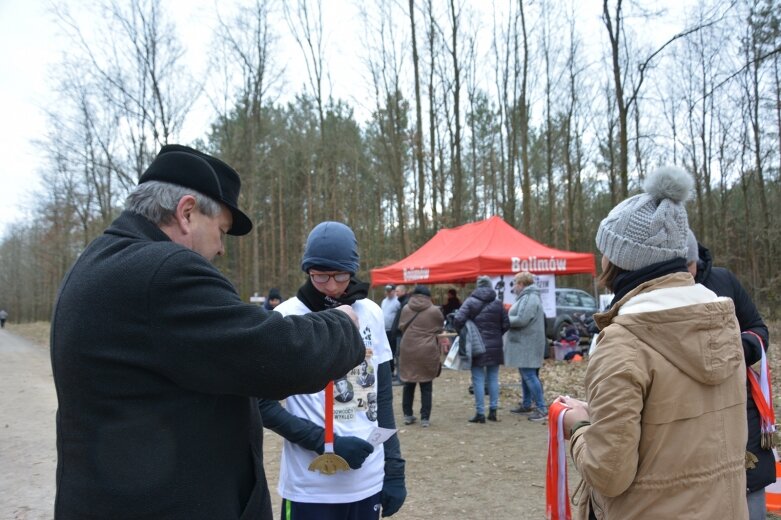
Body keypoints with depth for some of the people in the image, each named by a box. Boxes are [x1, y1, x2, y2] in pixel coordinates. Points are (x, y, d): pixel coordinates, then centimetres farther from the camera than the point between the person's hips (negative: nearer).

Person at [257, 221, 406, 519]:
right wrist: (325, 443, -17)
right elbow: (262, 403, -9)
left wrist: (394, 469, 4)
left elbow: (382, 396, 7)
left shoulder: (372, 313, 3)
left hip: (369, 481, 4)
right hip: (311, 487, -4)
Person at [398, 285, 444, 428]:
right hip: (427, 352, -2)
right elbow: (439, 330, 6)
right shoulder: (434, 311, -6)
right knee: (426, 387, 6)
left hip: (408, 350, 2)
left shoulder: (406, 309, -1)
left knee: (408, 384, 15)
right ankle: (425, 418, 7)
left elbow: (401, 327, 10)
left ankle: (407, 415, 21)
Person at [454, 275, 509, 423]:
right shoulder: (498, 303, 4)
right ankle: (493, 410, 14)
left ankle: (480, 413, 0)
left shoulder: (470, 302, -6)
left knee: (478, 379, 0)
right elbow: (506, 325, 1)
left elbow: (458, 320, -18)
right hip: (494, 347, 3)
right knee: (493, 378, 11)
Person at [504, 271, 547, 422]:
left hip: (527, 344, -11)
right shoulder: (526, 297, 17)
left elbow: (521, 320, -24)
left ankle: (542, 409, -8)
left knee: (529, 375, -10)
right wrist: (508, 317, 4)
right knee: (526, 375, 17)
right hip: (524, 343, 11)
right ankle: (526, 405, 26)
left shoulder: (529, 298, -17)